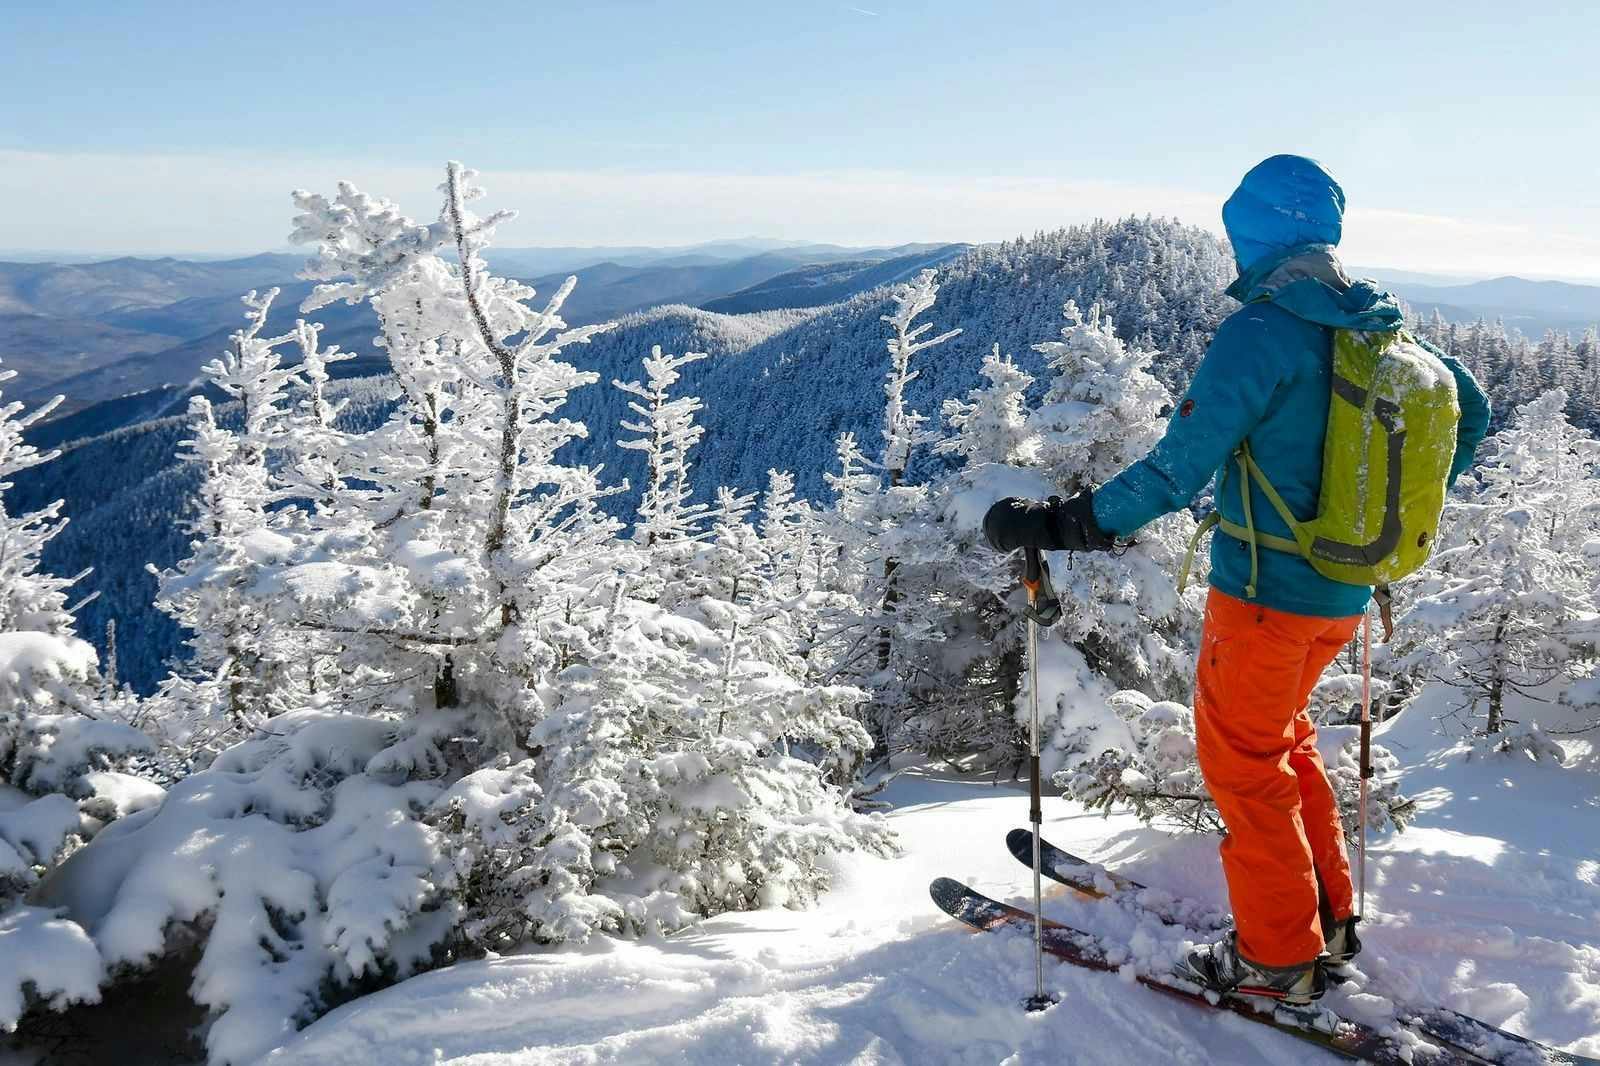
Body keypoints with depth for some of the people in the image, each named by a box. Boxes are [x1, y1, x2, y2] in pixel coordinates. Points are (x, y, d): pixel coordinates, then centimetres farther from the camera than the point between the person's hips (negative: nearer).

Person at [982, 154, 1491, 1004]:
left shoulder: (1261, 332, -20)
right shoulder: (1380, 326, 5)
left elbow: (1178, 469, -25)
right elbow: (1470, 412, 18)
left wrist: (1060, 522, -20)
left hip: (1265, 590, -8)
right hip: (1347, 593, 8)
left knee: (1242, 759, 8)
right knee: (1282, 735, 25)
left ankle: (1281, 958, 19)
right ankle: (1331, 914, 32)